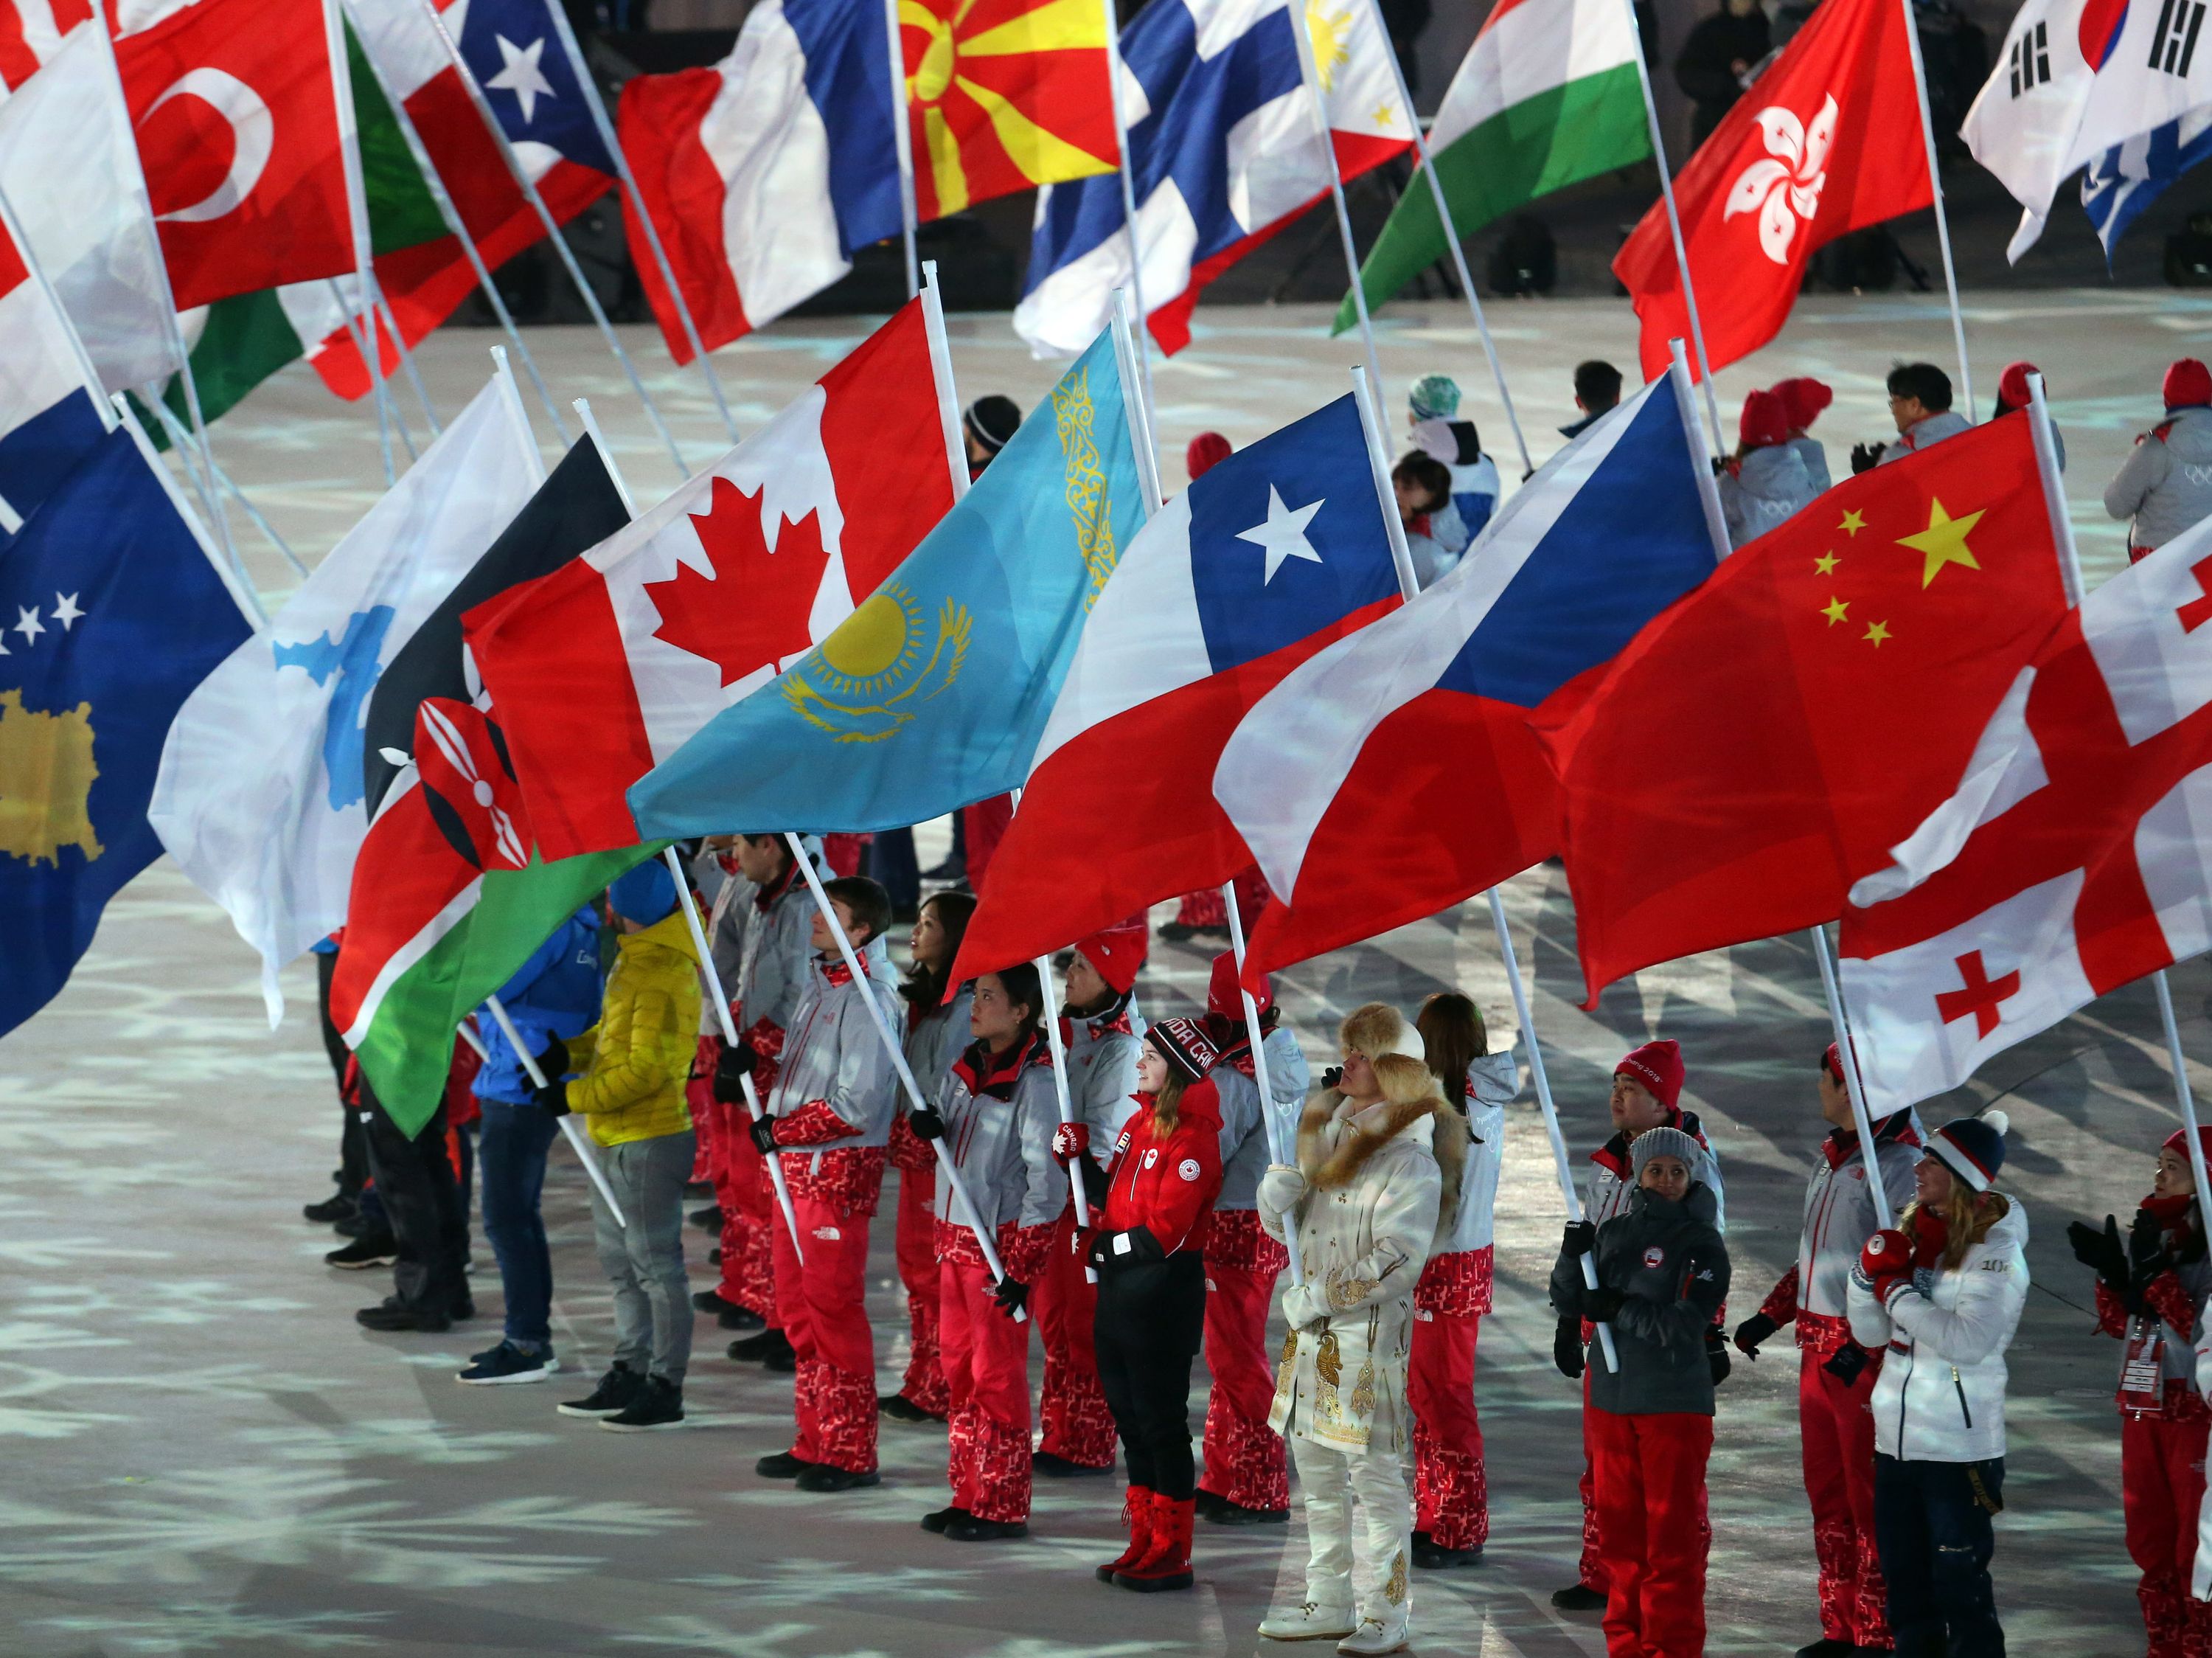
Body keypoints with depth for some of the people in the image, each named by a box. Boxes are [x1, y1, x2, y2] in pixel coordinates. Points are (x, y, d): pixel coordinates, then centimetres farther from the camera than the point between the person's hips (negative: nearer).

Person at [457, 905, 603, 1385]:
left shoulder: (551, 926, -19)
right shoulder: (581, 925, 11)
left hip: (520, 1089, -10)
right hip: (528, 1088, 10)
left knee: (505, 1217, -6)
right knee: (518, 1214, 17)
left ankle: (527, 1345, -3)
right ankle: (533, 1336, 23)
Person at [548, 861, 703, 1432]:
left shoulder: (663, 977, -21)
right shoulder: (635, 958, 11)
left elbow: (645, 1069, -23)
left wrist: (573, 1096, -19)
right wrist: (567, 1054, 6)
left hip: (649, 1139, -11)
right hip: (617, 1139, 11)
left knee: (655, 1265, -5)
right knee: (621, 1261, 18)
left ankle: (666, 1387, 0)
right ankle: (629, 1375, 27)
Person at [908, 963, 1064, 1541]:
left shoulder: (1034, 1080, -17)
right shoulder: (968, 1066, 7)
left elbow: (1046, 1180, -17)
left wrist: (1022, 1266, -18)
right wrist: (930, 1126, -7)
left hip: (1003, 1240, -8)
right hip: (955, 1232, 8)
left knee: (996, 1373, -2)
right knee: (959, 1366, 13)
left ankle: (1004, 1508, 6)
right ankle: (969, 1495, 22)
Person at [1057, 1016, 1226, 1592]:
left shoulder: (1192, 1138, -16)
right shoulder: (1140, 1122, 11)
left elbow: (1165, 1232, -20)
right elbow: (1112, 1197, 17)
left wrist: (1110, 1245, -12)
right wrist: (1078, 1158, 4)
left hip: (1164, 1289, -9)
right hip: (1119, 1284, 9)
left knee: (1161, 1418, -3)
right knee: (1129, 1414, 14)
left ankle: (1172, 1556, 4)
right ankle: (1144, 1544, 23)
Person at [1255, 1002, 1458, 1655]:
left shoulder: (1411, 1157, -13)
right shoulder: (1328, 1129, 10)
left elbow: (1400, 1259, -19)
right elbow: (1280, 1219, 14)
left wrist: (1319, 1298, -18)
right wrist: (1281, 1183, -9)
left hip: (1373, 1336, -8)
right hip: (1315, 1333, 8)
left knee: (1376, 1478, -4)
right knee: (1318, 1472, 14)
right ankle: (1328, 1604, 24)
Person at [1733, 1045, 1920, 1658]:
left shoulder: (1897, 1164, -16)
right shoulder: (1831, 1158, 14)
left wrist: (1866, 1344, -27)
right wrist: (1770, 1315, 20)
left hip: (1866, 1352, -9)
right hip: (1818, 1347, 9)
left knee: (1870, 1496, -3)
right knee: (1827, 1491, 14)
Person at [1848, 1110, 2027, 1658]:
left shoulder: (1994, 1251, -12)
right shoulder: (1914, 1235, 9)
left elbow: (1969, 1340, -24)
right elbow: (1871, 1333, 11)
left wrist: (1895, 1288, -18)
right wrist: (1870, 1273, -6)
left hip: (1960, 1449, -8)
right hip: (1897, 1442, 8)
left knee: (1961, 1591, -5)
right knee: (1907, 1592, 16)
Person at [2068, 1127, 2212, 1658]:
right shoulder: (2152, 1231, 9)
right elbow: (2120, 1324, 14)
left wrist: (2157, 1272, -24)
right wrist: (2110, 1271, -3)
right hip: (2144, 1410, 8)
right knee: (2150, 1544, 15)